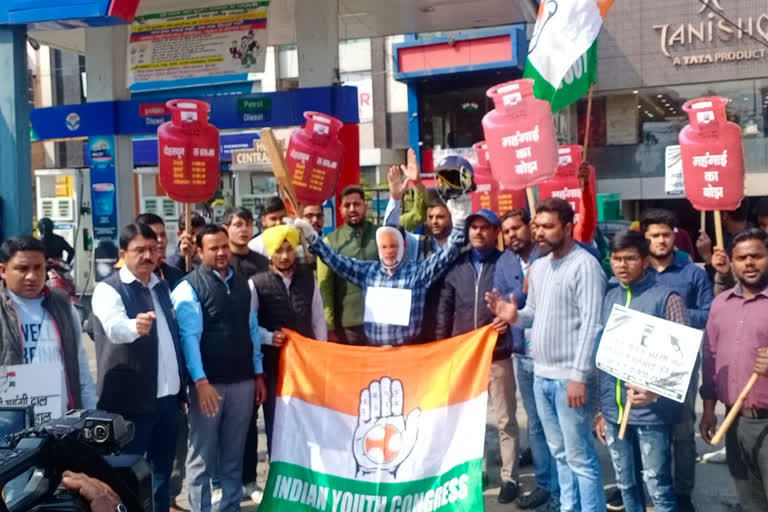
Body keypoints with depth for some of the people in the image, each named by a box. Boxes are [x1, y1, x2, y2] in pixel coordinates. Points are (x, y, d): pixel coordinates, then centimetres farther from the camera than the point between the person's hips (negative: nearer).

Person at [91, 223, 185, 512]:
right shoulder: (109, 290, -10)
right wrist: (136, 325, -54)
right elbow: (115, 328, -31)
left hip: (166, 396, 6)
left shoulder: (161, 287, 11)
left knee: (163, 469, 16)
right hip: (131, 400, -6)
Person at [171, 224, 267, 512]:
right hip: (208, 382, -5)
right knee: (202, 455, 6)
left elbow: (252, 329, 11)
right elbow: (189, 336, -13)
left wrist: (258, 375, 10)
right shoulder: (189, 287, -6)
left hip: (243, 381, 5)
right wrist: (201, 381, -20)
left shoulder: (243, 285, 10)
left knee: (233, 454, 15)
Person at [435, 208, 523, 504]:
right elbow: (444, 310, 11)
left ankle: (509, 478, 14)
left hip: (498, 354, -4)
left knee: (504, 419, 3)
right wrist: (441, 346, 8)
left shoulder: (509, 264, -2)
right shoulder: (456, 267, 9)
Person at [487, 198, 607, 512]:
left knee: (580, 456, 1)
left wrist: (579, 375, -21)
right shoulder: (538, 267, 13)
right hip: (541, 374, 8)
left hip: (569, 377, -8)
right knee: (560, 453, 18)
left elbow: (591, 324, -17)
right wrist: (514, 316, -4)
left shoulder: (584, 265, -12)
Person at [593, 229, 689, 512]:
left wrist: (655, 393, -24)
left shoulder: (666, 298, -8)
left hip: (651, 411, -5)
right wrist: (601, 408, 14)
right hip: (614, 411, 5)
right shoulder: (609, 297, 8)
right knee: (626, 484, 17)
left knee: (658, 487, 2)